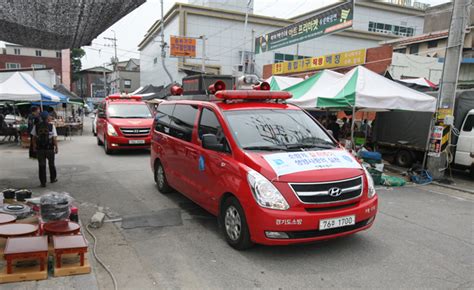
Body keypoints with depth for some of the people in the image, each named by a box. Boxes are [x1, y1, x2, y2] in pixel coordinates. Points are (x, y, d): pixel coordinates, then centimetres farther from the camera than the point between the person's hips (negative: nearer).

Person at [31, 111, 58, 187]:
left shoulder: (36, 126, -2)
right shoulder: (51, 126, -9)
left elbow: (34, 137, 4)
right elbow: (54, 138, -11)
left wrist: (34, 146, 16)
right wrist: (56, 148, -3)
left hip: (39, 149, 1)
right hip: (50, 148, -1)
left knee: (42, 166, 6)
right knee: (51, 164, 18)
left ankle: (43, 182, 6)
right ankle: (53, 178, 32)